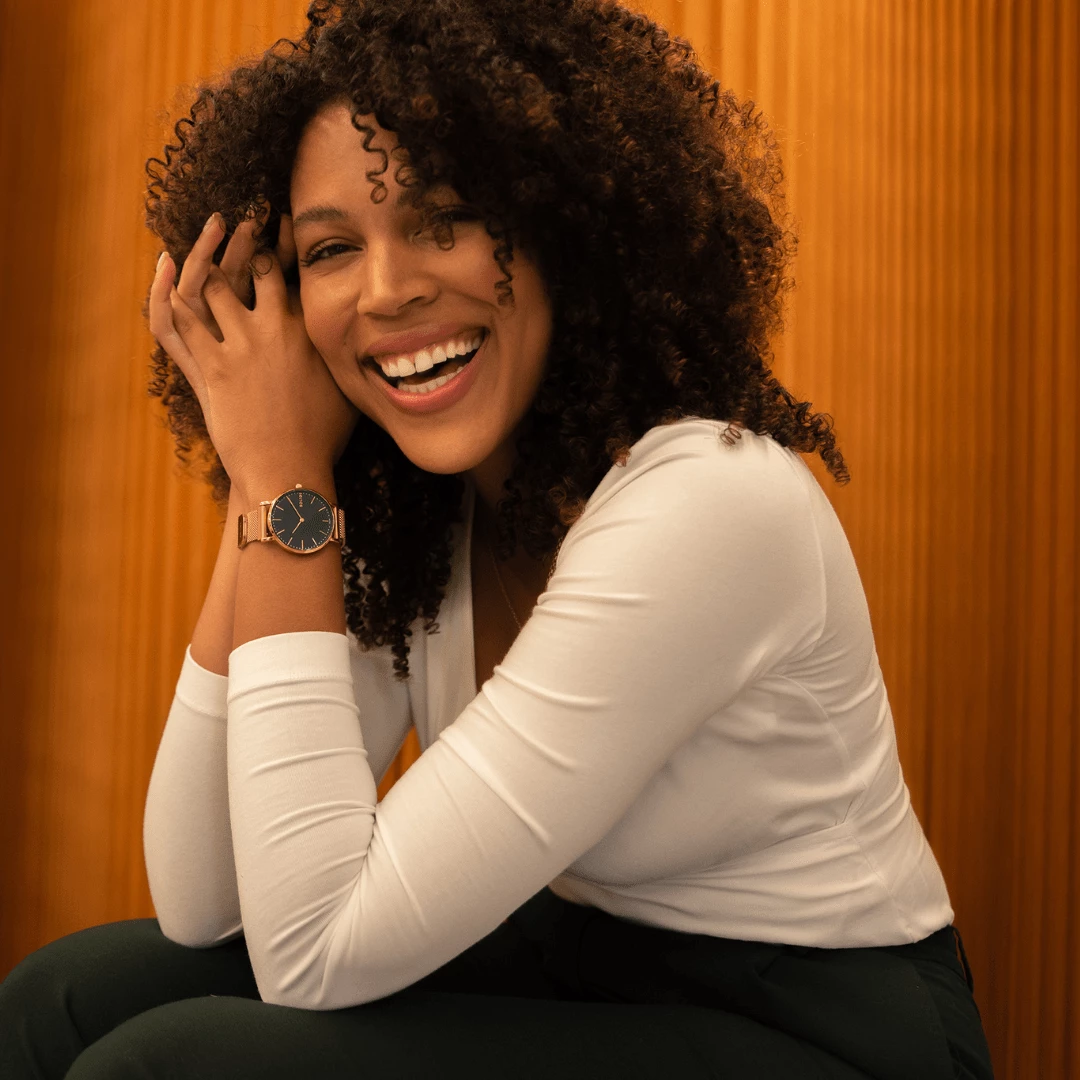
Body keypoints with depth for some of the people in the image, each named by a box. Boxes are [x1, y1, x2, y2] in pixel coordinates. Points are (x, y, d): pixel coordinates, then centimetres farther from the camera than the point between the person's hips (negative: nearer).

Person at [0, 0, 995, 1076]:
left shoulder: (707, 504, -27)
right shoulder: (408, 520, -3)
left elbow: (315, 955, -25)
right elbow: (202, 908, -9)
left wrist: (289, 484, -23)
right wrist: (261, 487, -13)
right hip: (584, 973, 6)